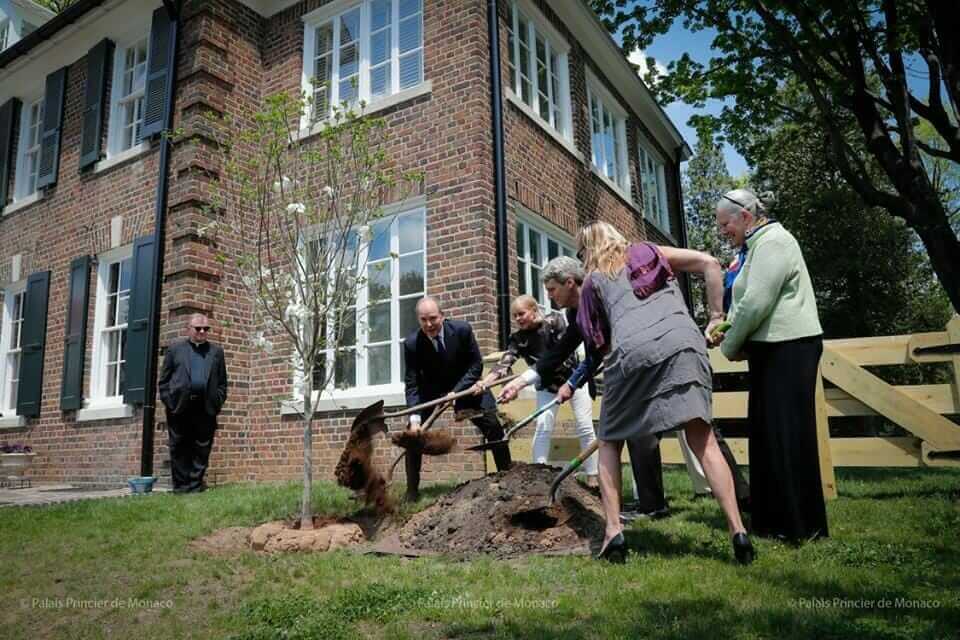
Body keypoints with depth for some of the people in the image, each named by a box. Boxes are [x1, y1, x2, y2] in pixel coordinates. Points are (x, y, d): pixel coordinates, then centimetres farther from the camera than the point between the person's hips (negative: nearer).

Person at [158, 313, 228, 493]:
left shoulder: (217, 351, 14)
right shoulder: (175, 348, 10)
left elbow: (222, 382, 11)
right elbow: (164, 380, 7)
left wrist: (217, 403, -1)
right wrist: (169, 402, -3)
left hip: (206, 408, 1)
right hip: (180, 406, -1)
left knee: (202, 449, 2)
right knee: (179, 449, 4)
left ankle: (195, 484, 10)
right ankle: (181, 485, 12)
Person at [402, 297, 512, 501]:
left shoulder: (462, 329, -23)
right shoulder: (412, 343, -22)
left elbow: (476, 364, -14)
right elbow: (412, 383, -20)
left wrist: (457, 392, -26)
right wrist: (415, 418, -32)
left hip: (464, 385, 0)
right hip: (431, 391, 0)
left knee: (494, 429, -5)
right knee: (413, 434, -11)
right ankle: (412, 490, 2)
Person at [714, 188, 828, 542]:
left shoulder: (773, 242, -12)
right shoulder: (758, 246, 19)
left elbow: (756, 303, -20)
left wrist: (730, 346, -9)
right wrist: (729, 335, 9)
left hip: (789, 350, -10)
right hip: (773, 350, 10)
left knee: (788, 434, -5)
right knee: (766, 433, 11)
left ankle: (802, 526, 5)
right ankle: (774, 519, 19)